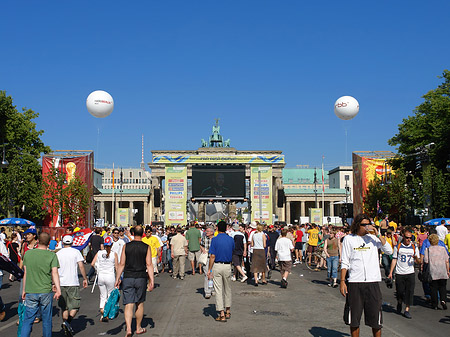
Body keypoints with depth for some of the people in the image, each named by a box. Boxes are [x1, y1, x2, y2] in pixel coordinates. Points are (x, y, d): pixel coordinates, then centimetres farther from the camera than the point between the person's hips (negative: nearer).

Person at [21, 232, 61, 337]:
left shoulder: (28, 253, 4)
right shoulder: (52, 255, -4)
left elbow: (25, 273, 9)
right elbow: (54, 273, -12)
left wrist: (24, 290, 16)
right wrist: (58, 289, -14)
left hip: (30, 292, 2)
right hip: (46, 292, -2)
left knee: (28, 320, 5)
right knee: (47, 320, 9)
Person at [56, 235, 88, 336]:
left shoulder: (58, 253, 7)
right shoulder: (76, 252, 0)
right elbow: (81, 266, -6)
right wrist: (85, 279, 2)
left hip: (61, 283, 3)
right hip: (73, 283, -3)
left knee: (64, 307, 13)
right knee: (75, 306, 1)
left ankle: (65, 322, 10)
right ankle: (67, 322, -19)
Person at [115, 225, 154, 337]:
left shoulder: (126, 246, -1)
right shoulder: (147, 247, -3)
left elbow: (121, 264, 0)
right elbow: (149, 265, -7)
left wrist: (117, 278, 8)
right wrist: (151, 281, -6)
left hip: (128, 278, 0)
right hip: (141, 278, 0)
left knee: (128, 304, 0)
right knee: (139, 303, 15)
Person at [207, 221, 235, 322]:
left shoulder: (214, 240, -9)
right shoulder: (231, 239, 2)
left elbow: (212, 256, -12)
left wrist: (209, 270, -8)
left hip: (217, 265, -3)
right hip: (227, 266, 3)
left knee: (218, 290, 0)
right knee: (227, 289, 18)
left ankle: (222, 315, -2)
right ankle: (228, 312, 28)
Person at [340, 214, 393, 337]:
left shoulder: (373, 238, 7)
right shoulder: (348, 239, 5)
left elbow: (389, 251, -4)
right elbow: (344, 262, 5)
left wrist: (377, 234, -8)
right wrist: (342, 281, -1)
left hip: (373, 282, 1)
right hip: (354, 282, 0)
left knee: (376, 320, 6)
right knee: (353, 319, 7)